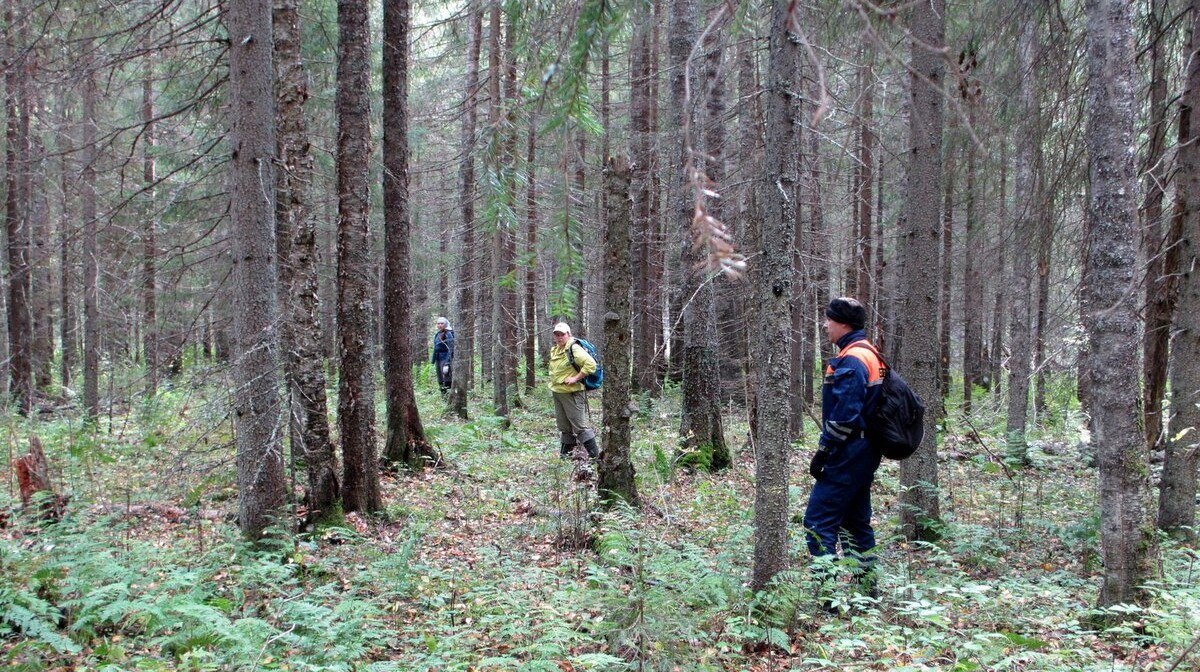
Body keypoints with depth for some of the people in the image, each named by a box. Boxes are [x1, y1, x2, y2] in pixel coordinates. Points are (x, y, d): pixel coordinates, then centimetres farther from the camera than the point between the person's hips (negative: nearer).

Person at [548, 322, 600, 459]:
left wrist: (575, 378, -22)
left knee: (579, 424, -8)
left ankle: (594, 454, -4)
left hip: (572, 393, -9)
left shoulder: (574, 349, -16)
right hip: (557, 392, 9)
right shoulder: (554, 350, 13)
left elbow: (591, 364, -26)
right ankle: (565, 452, 27)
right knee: (563, 425, 16)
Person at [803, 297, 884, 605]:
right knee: (855, 522, 16)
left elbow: (845, 414, -23)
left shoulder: (851, 360, -17)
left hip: (849, 453, -10)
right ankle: (867, 591, 20)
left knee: (818, 521, -8)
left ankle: (828, 597, -9)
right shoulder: (870, 354, 16)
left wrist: (823, 451, -17)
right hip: (865, 452, 10)